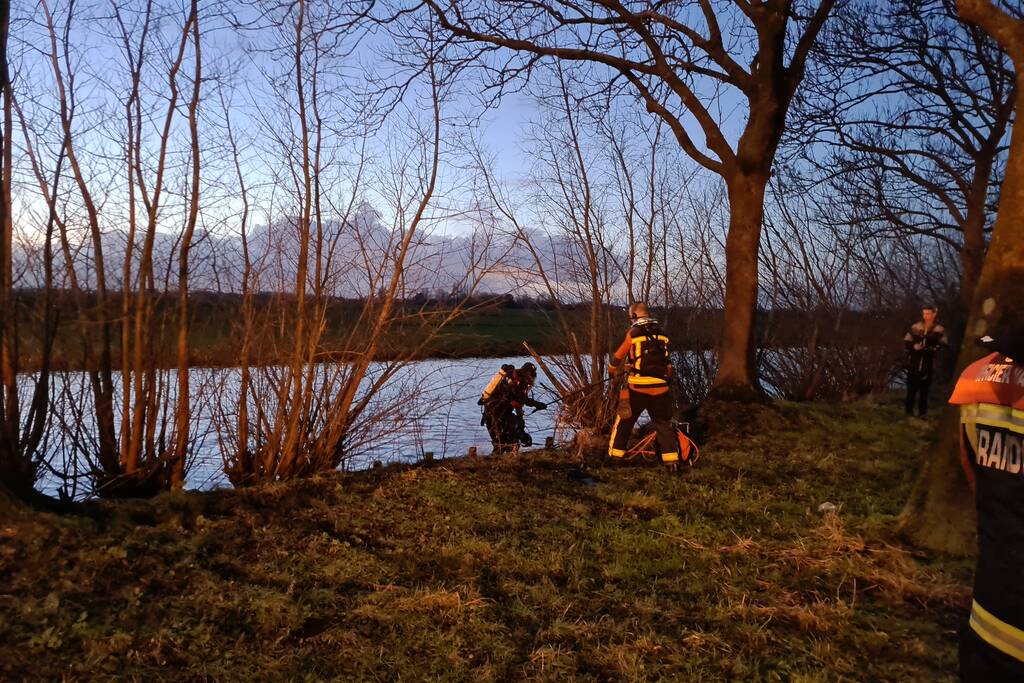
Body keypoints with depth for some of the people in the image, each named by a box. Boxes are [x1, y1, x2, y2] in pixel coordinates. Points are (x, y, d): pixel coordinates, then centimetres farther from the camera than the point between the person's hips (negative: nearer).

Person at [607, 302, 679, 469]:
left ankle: (615, 455, 16)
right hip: (660, 387, 3)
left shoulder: (633, 334, -6)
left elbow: (618, 357, 4)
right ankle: (671, 459, 11)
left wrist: (613, 371, 25)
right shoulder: (662, 335, 6)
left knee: (624, 421, 12)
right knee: (664, 424, 13)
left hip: (638, 388, -3)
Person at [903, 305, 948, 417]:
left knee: (924, 390, 7)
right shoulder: (915, 327, 3)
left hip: (928, 365, -1)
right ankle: (909, 412, 11)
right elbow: (906, 342, 7)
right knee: (911, 389, 1)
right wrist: (913, 346, -13)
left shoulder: (939, 330, -1)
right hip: (913, 363, 1)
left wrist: (929, 349, -18)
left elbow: (943, 346, -5)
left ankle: (922, 413, 17)